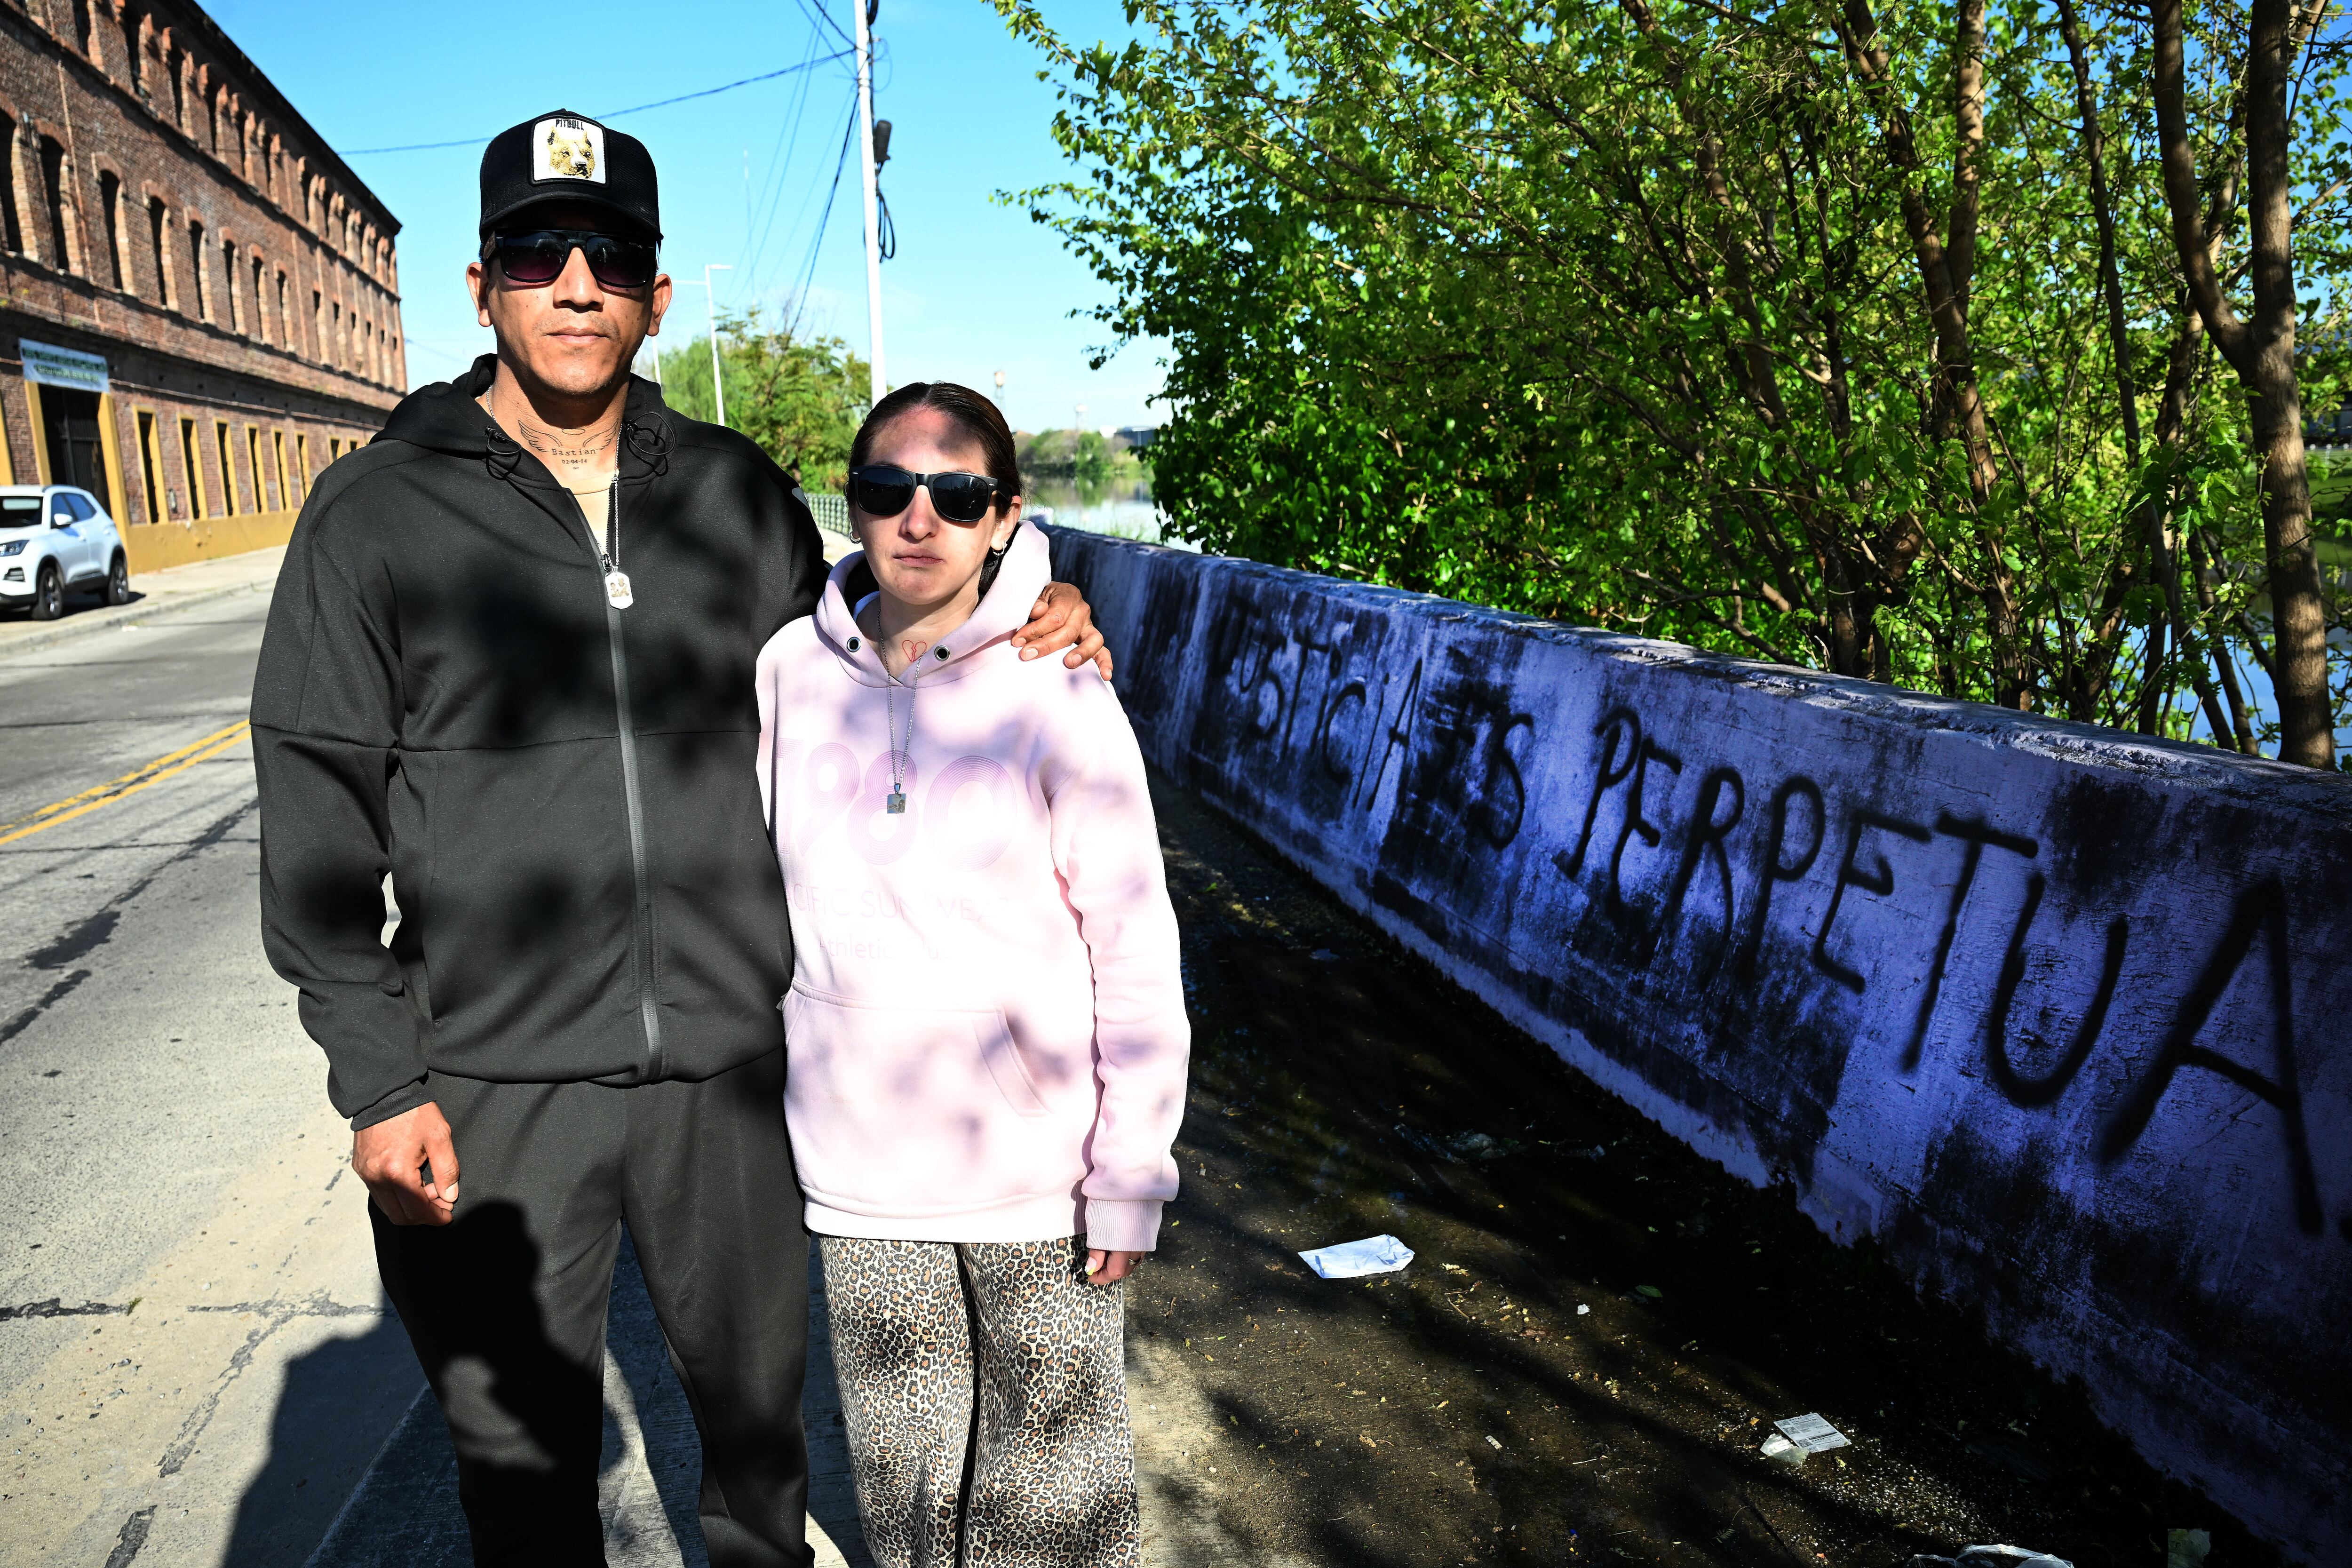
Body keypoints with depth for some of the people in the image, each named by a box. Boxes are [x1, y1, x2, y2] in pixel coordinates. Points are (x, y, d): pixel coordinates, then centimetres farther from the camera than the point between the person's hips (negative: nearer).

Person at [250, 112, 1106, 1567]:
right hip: (495, 1086, -2)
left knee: (762, 1406, 20)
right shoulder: (380, 510, -4)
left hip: (728, 1061, 2)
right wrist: (379, 1078, -7)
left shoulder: (735, 490, 4)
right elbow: (320, 814, -2)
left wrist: (1028, 628, -1)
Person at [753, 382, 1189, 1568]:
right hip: (857, 1163, 3)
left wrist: (1131, 1177, -9)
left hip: (1041, 1165, -3)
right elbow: (765, 896, 9)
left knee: (1055, 1436, 16)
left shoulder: (1060, 701, -15)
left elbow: (1136, 951, -10)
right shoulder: (792, 670, -4)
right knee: (900, 1447, 21)